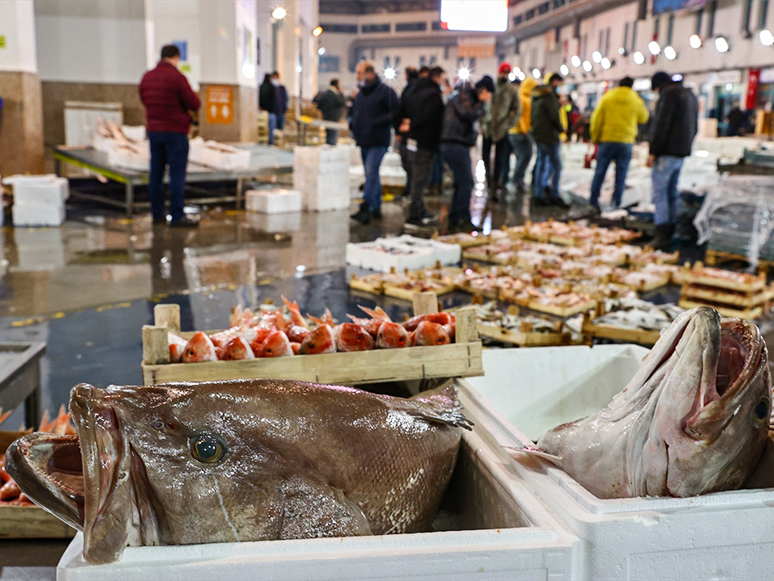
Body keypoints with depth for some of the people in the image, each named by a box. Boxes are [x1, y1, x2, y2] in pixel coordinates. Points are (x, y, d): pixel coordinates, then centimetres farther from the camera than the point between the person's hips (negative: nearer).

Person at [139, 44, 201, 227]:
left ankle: (157, 213, 14)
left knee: (156, 173, 10)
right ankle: (177, 216, -5)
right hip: (175, 131, -6)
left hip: (154, 131, 6)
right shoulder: (177, 77, -13)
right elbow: (195, 104, -12)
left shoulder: (147, 77, 7)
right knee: (177, 174, -4)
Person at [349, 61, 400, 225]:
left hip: (378, 142, -8)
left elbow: (396, 112, -14)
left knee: (371, 173, -16)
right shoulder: (361, 93, 16)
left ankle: (366, 208, -19)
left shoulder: (385, 91, -8)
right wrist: (352, 123, 7)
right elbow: (354, 112, 28)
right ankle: (376, 208, 22)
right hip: (363, 141, 8)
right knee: (372, 175, 13)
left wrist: (377, 122, -20)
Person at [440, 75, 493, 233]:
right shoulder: (463, 95, -9)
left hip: (459, 145, 11)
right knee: (466, 183, -11)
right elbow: (468, 113, -22)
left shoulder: (470, 97, 22)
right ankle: (462, 220, -8)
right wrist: (482, 103, -10)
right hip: (455, 145, -11)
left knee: (461, 184, 13)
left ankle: (454, 220, 18)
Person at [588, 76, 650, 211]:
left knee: (600, 172, 5)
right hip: (626, 141, 0)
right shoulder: (636, 101, 2)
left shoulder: (607, 98, 0)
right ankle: (616, 203, 4)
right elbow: (644, 118, 17)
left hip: (607, 140, 0)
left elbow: (597, 120, -1)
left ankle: (593, 201, 5)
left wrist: (595, 138, 8)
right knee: (621, 174, 5)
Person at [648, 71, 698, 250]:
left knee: (660, 192, -8)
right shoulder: (690, 95, 19)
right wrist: (685, 146, 20)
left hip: (667, 152, -9)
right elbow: (694, 126, 21)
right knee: (672, 192, 14)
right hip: (682, 153, 9)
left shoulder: (669, 94, -10)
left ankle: (662, 236, -13)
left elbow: (661, 125, -17)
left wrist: (653, 151, -15)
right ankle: (669, 232, 17)